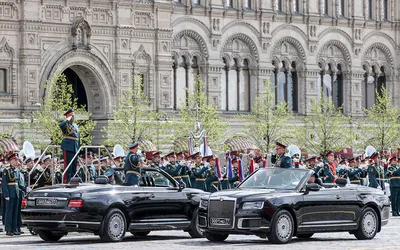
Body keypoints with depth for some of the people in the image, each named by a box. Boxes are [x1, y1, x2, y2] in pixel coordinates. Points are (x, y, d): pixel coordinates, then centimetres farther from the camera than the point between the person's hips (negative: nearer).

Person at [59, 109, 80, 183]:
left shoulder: (76, 126, 22)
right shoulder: (66, 124, -1)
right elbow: (60, 125, -28)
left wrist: (78, 148, 20)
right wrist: (68, 119, -15)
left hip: (75, 148, 7)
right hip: (68, 147, -7)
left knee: (74, 164, 8)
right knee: (68, 164, -9)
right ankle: (67, 181, -10)